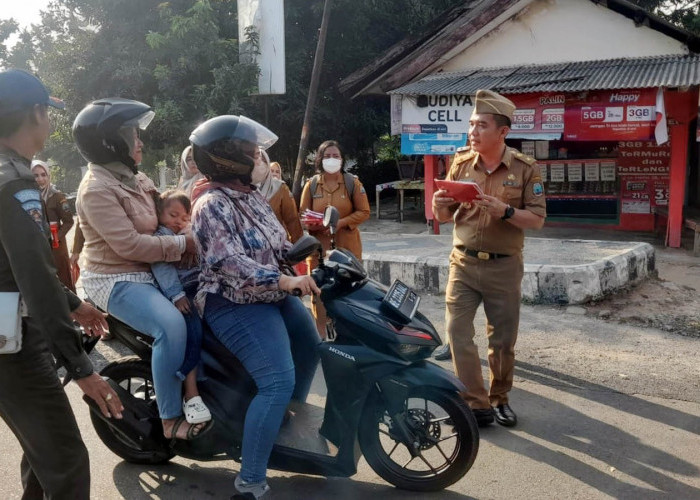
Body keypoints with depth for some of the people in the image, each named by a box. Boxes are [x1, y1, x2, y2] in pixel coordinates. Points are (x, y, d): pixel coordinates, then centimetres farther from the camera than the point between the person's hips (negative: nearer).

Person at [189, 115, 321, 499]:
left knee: (310, 351, 23)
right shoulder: (211, 205, -18)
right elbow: (228, 262, -30)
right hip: (235, 304, -10)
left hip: (273, 296, 10)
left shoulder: (251, 196, 11)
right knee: (278, 382, -21)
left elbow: (279, 242, 18)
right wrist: (284, 281, -38)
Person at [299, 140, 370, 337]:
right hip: (319, 245, 1)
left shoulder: (352, 182, 3)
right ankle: (320, 333, 12)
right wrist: (312, 225, -15)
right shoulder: (311, 184, 7)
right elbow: (303, 214, 8)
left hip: (347, 245, -1)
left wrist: (341, 223, -14)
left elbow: (364, 212, 0)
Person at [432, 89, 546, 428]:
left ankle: (499, 399, 30)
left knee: (503, 340, 9)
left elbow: (537, 219, -6)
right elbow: (445, 216, 8)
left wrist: (506, 212, -23)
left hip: (504, 266, -1)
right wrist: (439, 205, -16)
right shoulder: (461, 163, 2)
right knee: (458, 334, -5)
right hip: (463, 263, 2)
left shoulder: (525, 168, -5)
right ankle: (476, 405, 6)